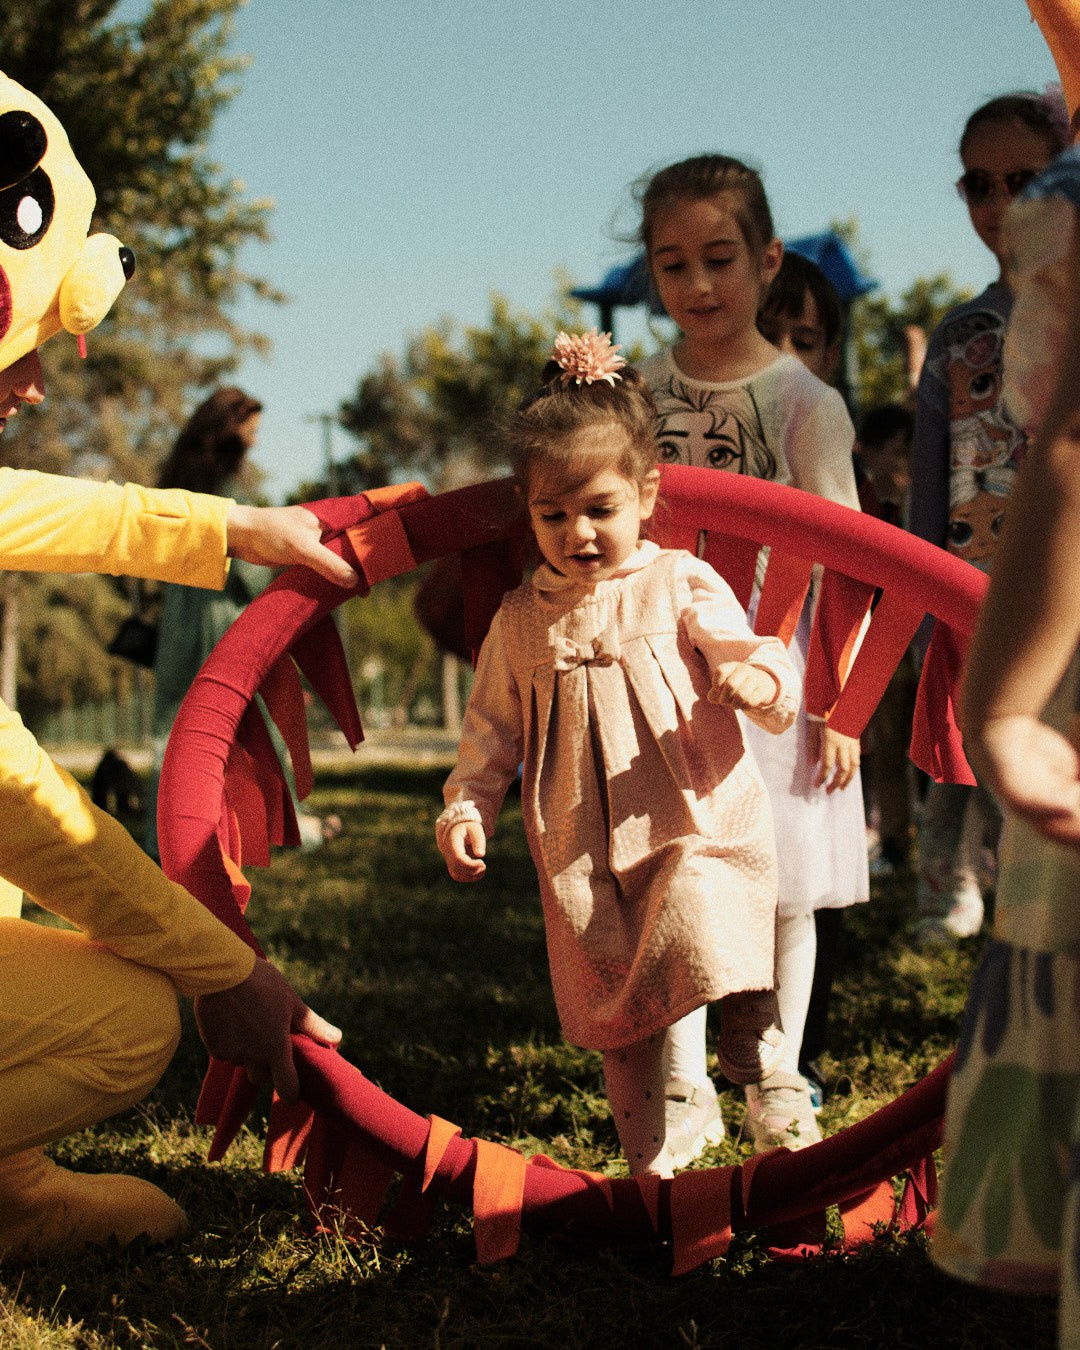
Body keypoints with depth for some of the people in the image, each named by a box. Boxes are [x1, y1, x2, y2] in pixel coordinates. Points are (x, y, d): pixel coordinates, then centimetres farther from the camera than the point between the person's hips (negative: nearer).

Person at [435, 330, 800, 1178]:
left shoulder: (680, 586, -1)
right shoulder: (522, 620, 7)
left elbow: (757, 656, -6)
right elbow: (493, 727, 13)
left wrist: (756, 679, -29)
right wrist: (466, 805, -1)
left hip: (699, 826, -3)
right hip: (583, 854, 3)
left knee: (701, 933, -30)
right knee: (619, 1015, 8)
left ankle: (751, 1010, 2)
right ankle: (649, 1161, 22)